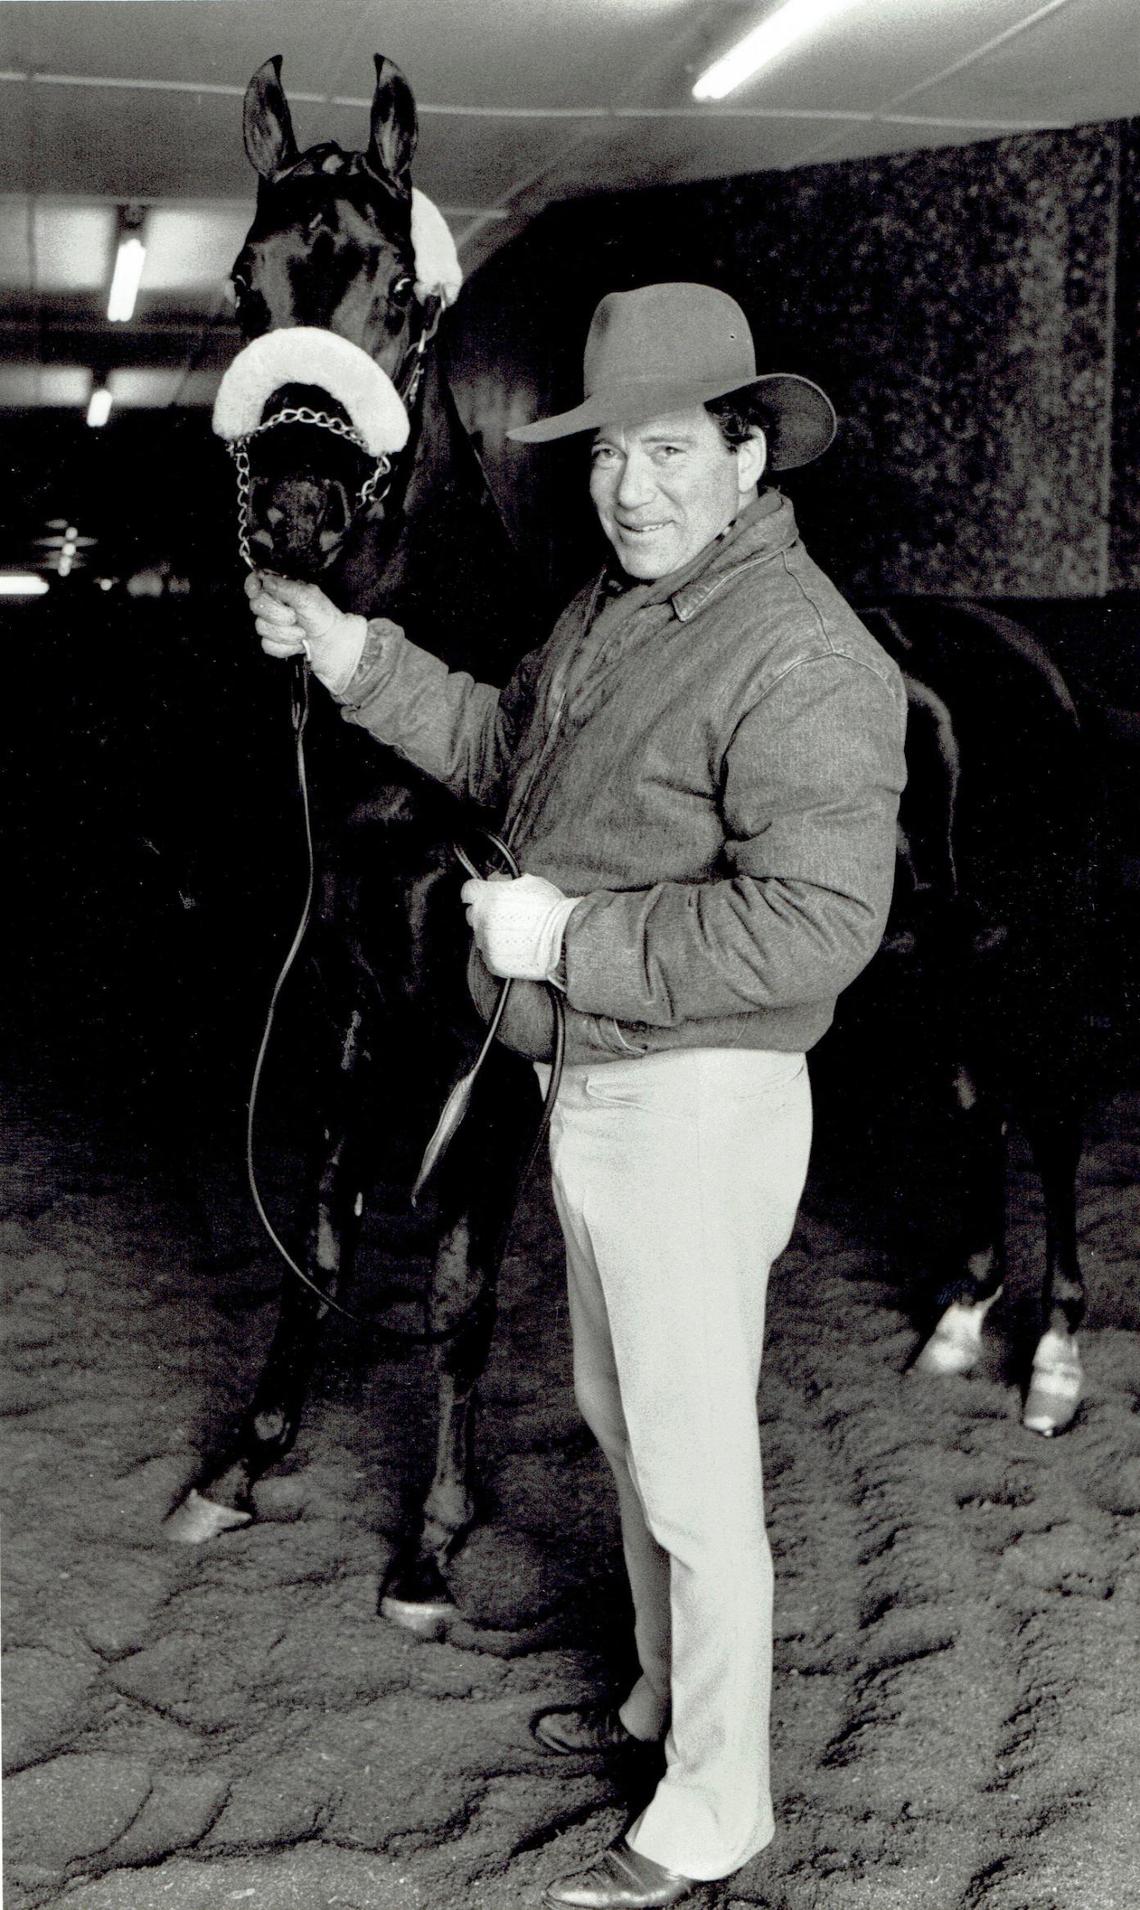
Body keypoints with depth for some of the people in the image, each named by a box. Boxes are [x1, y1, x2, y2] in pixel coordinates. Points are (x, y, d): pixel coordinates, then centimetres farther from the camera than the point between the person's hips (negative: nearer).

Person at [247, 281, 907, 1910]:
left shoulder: (802, 655, -22)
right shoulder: (610, 608, 8)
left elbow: (813, 923, -29)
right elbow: (509, 749, 25)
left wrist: (566, 941, -25)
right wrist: (358, 662, 14)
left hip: (698, 1105, -10)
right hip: (594, 1089, 10)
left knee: (695, 1469, 3)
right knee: (626, 1419, 24)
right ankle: (668, 1698, 44)